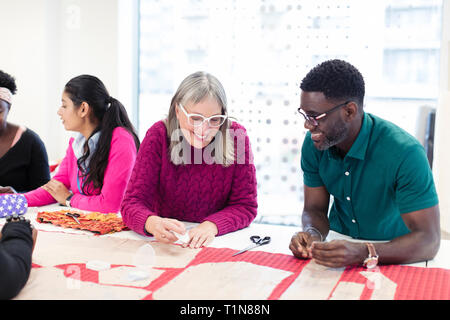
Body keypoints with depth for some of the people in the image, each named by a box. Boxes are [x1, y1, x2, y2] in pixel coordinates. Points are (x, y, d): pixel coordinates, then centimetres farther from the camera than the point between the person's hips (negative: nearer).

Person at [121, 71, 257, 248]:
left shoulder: (236, 136, -10)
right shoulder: (158, 135, -10)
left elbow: (246, 205, -6)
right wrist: (152, 223, -36)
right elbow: (132, 202, -13)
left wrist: (212, 225, -26)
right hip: (164, 244, 0)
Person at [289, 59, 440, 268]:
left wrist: (364, 254, -42)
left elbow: (428, 241, -26)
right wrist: (313, 235, -24)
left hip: (394, 256, -4)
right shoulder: (313, 144, -9)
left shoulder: (404, 153, -25)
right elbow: (314, 209, 0)